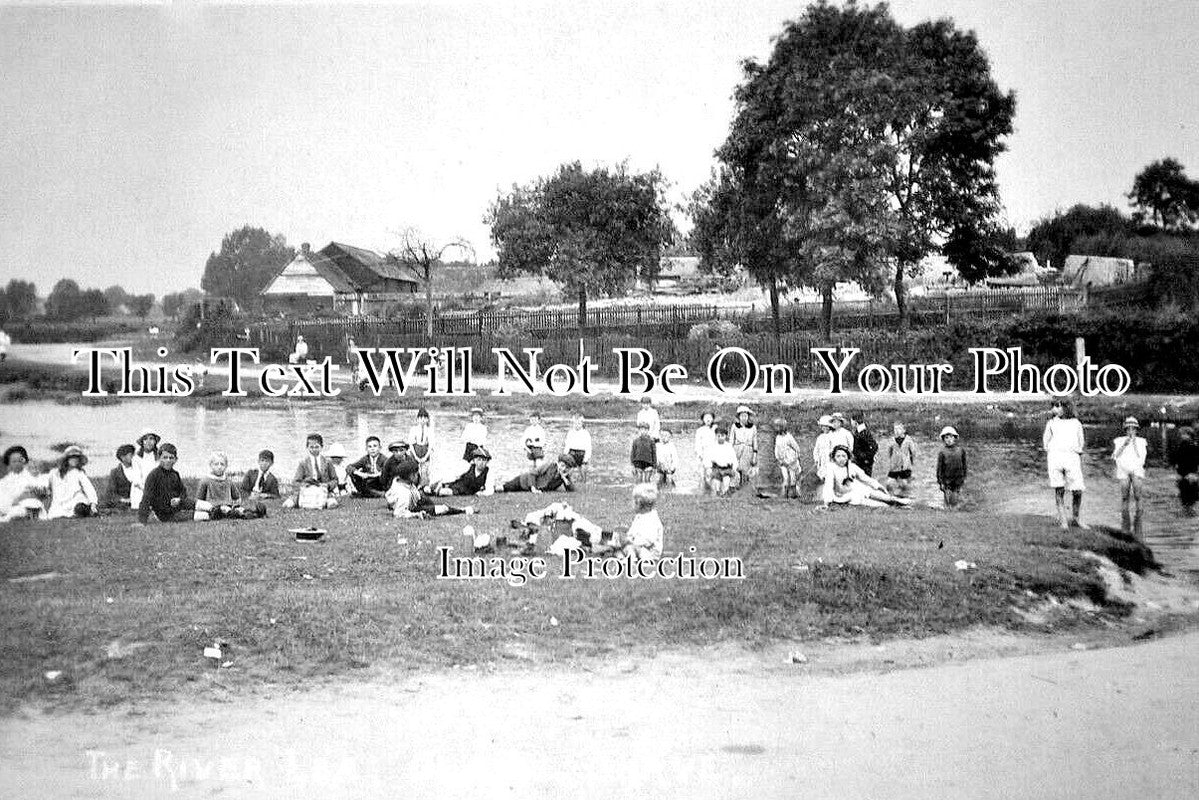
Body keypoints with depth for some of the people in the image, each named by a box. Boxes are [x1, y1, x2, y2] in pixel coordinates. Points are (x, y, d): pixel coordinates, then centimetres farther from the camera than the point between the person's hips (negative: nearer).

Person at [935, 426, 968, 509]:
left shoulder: (961, 450, 2)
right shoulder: (942, 452, -5)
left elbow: (964, 464, 11)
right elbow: (939, 468, -2)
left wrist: (964, 477, 10)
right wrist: (940, 481, -4)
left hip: (958, 480, 2)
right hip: (947, 480, -2)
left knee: (956, 500, 4)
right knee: (947, 500, 1)